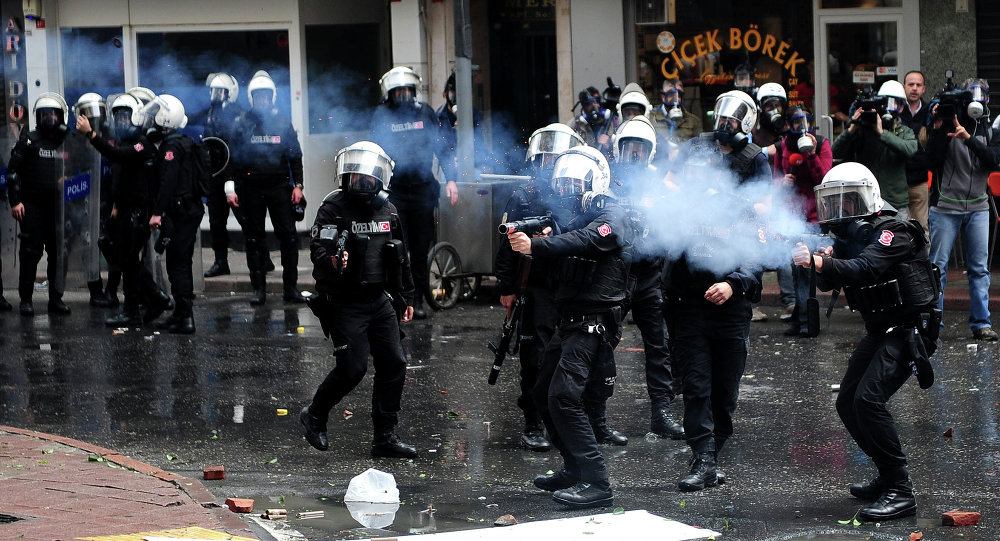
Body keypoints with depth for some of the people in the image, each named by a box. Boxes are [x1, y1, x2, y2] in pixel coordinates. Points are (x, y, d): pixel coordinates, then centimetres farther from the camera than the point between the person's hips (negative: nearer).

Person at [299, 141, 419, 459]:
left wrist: (406, 298, 22)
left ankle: (385, 438, 10)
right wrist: (331, 261, -43)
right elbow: (318, 249, -20)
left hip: (381, 301, 6)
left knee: (394, 365, 2)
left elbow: (401, 258, 21)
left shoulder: (387, 210, 11)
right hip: (346, 304, -6)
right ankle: (314, 416, 15)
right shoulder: (333, 208, -8)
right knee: (352, 369, -10)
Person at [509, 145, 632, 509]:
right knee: (544, 395, 14)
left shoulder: (611, 217, -10)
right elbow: (557, 263, 9)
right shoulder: (573, 217, 19)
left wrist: (535, 245, -44)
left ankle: (596, 483, -20)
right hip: (569, 322, 10)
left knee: (564, 397, -20)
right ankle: (575, 469, 27)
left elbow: (582, 241, -30)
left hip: (594, 324, -10)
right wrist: (522, 237, -10)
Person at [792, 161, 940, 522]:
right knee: (848, 403, 10)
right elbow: (828, 283, 7)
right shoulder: (850, 235, 10)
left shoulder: (892, 232, -17)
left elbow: (864, 269, -33)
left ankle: (900, 493, -20)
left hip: (908, 330, -10)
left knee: (868, 399, -23)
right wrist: (825, 262, -14)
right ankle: (889, 476, 24)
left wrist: (817, 261, -41)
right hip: (879, 331, 10)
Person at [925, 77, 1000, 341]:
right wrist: (937, 129, -17)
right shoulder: (947, 125, -1)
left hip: (978, 208, 3)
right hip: (945, 207, -3)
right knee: (937, 266, -2)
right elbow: (932, 161, -10)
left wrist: (969, 138, -21)